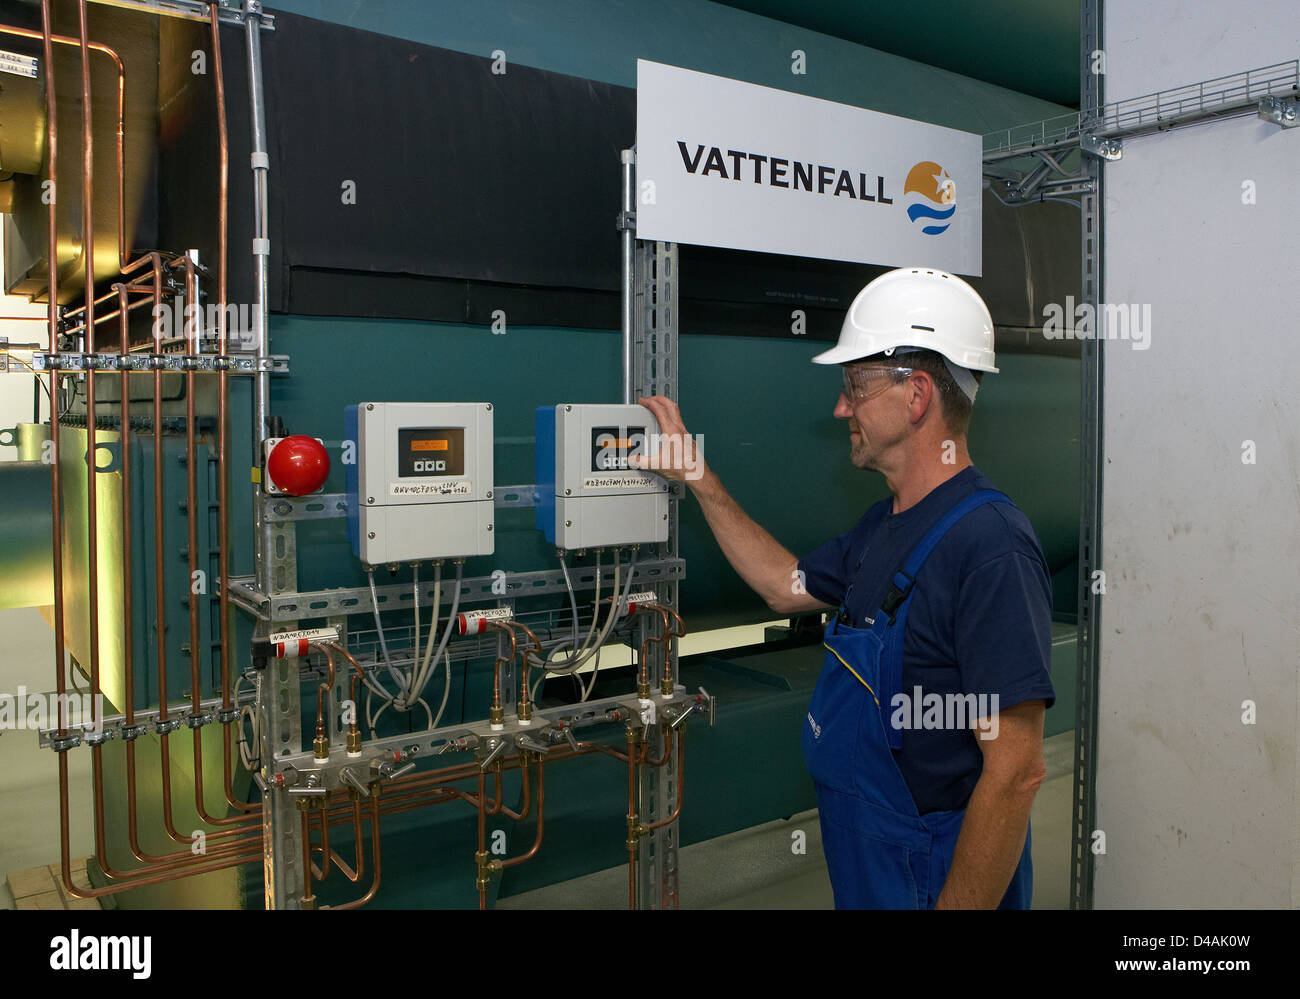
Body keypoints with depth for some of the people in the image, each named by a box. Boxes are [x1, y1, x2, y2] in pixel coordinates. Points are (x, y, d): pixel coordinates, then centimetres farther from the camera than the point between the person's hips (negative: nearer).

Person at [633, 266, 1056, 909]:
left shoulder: (990, 548, -25)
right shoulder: (883, 528, 4)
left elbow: (1015, 771, -27)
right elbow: (788, 586, 18)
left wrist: (955, 904, -24)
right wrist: (699, 478, 15)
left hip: (936, 883, -8)